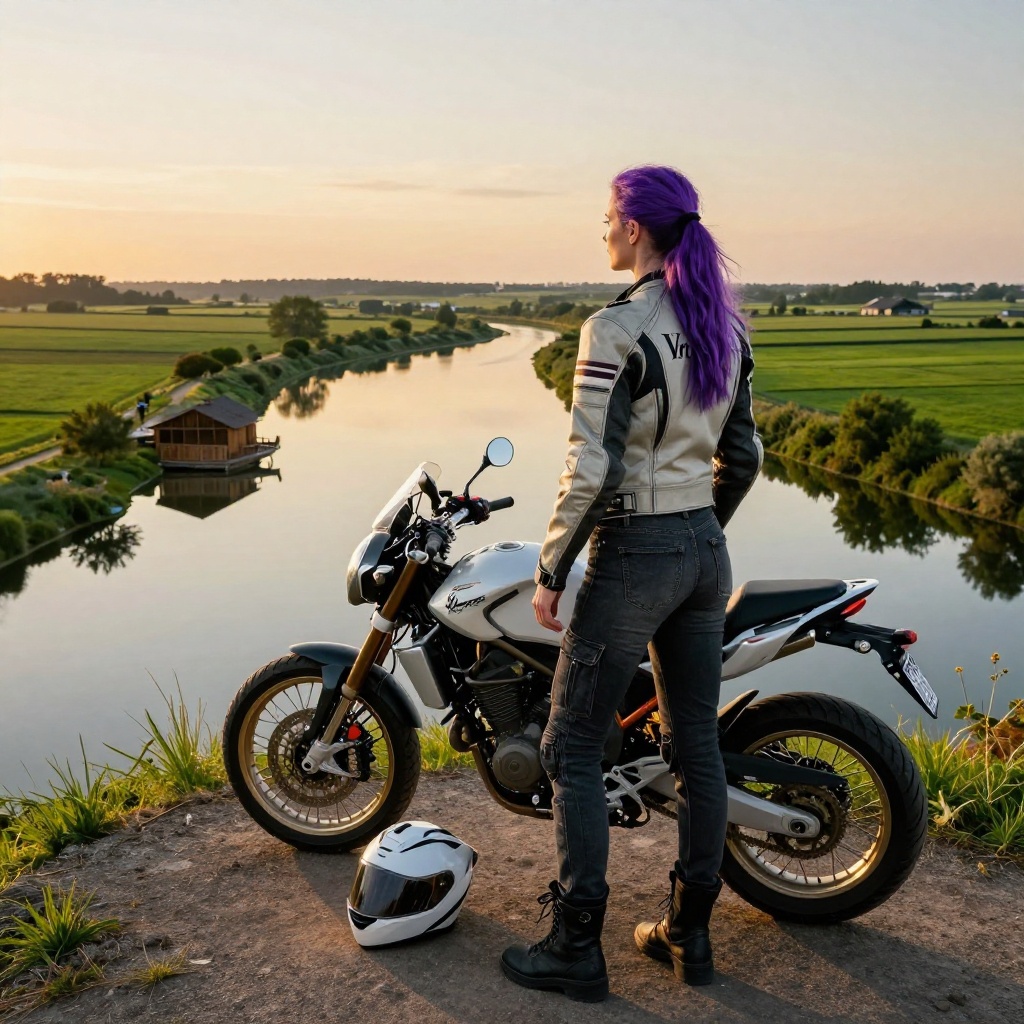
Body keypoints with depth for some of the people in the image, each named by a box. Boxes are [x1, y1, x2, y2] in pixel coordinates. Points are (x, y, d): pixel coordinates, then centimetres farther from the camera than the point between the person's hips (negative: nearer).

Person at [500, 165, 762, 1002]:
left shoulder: (615, 330, -16)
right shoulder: (724, 328, 7)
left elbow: (592, 471, -20)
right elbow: (742, 457, 12)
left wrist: (550, 571, -10)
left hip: (633, 555, -8)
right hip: (705, 552, 8)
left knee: (572, 749, 5)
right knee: (696, 744, 14)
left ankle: (577, 948, 14)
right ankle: (690, 934, 27)